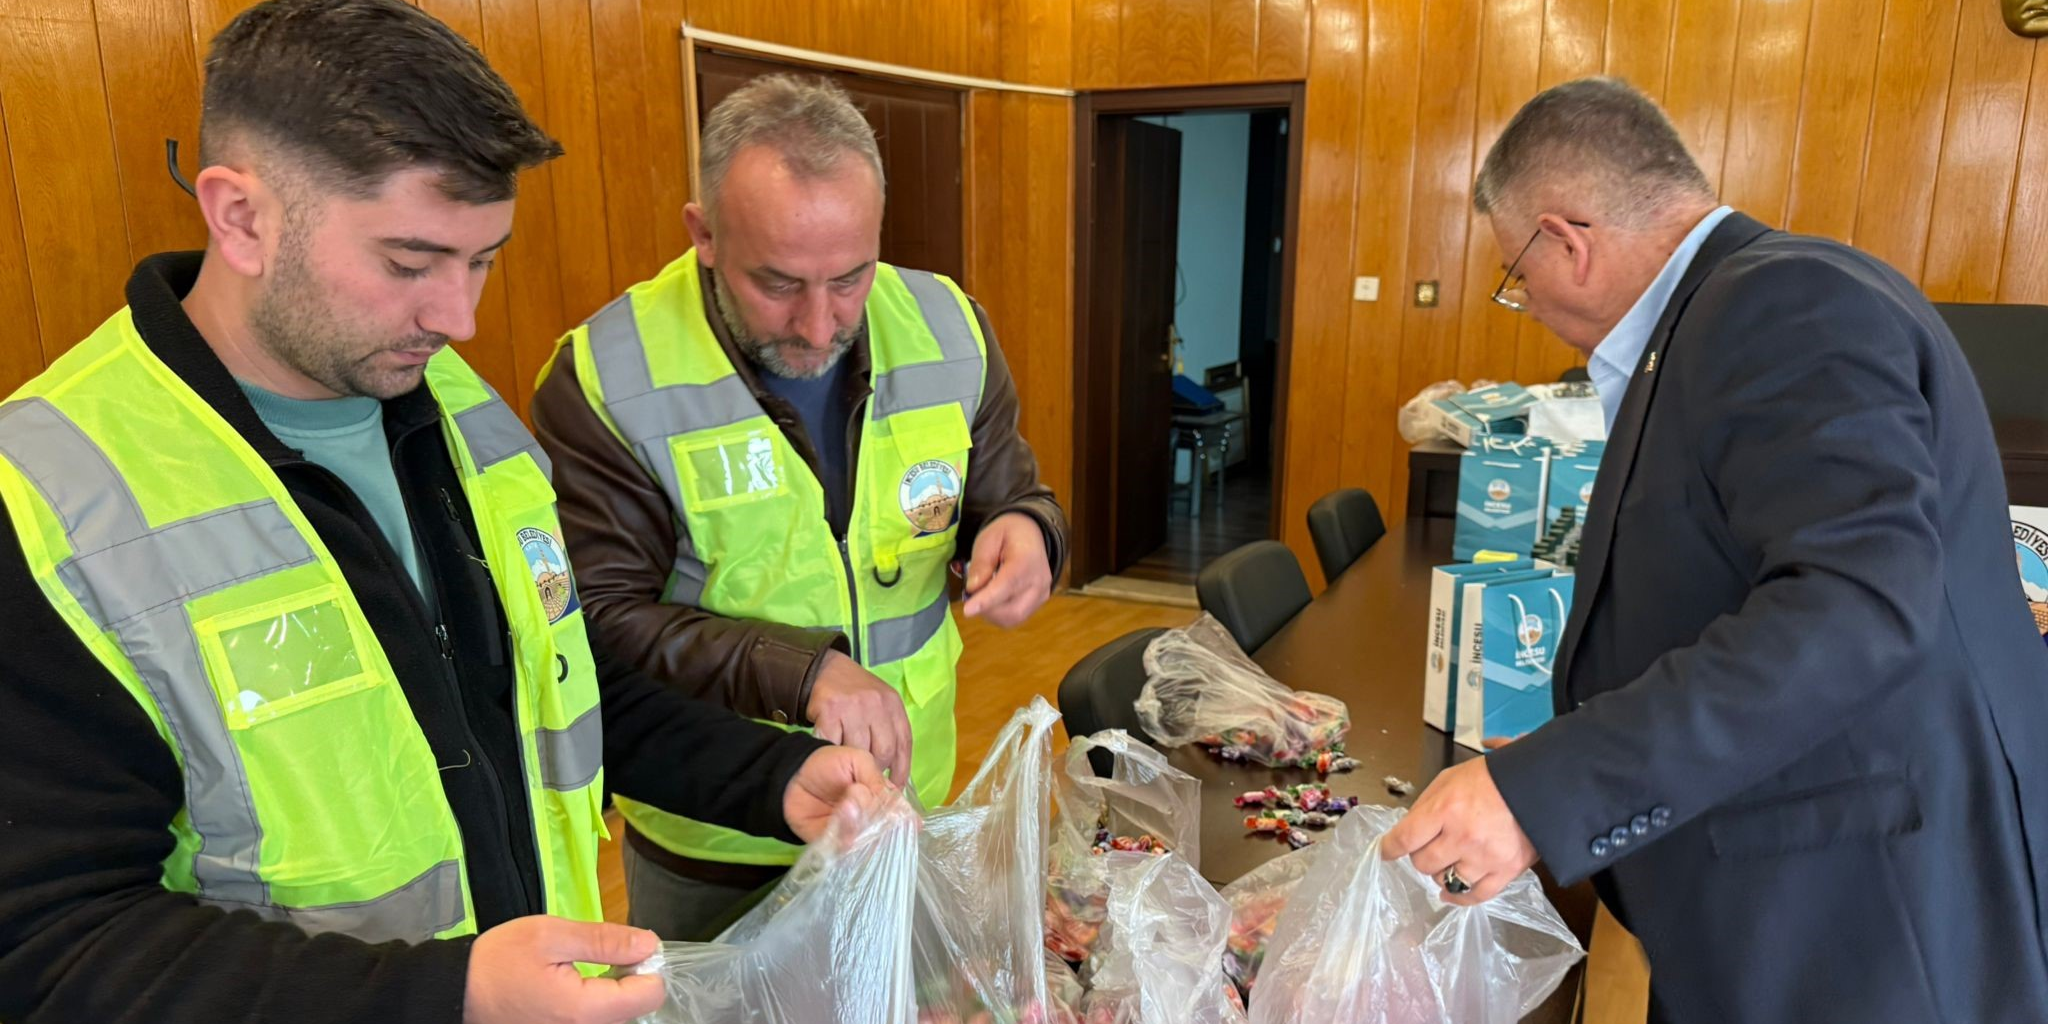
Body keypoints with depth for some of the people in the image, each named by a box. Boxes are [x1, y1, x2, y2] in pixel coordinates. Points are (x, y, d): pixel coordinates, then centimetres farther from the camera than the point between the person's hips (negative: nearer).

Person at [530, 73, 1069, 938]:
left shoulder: (948, 333, -9)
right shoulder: (605, 381, -20)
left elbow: (1011, 495, 2)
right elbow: (603, 619, -20)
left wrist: (1023, 533, -22)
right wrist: (800, 671, -32)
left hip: (912, 801, 4)